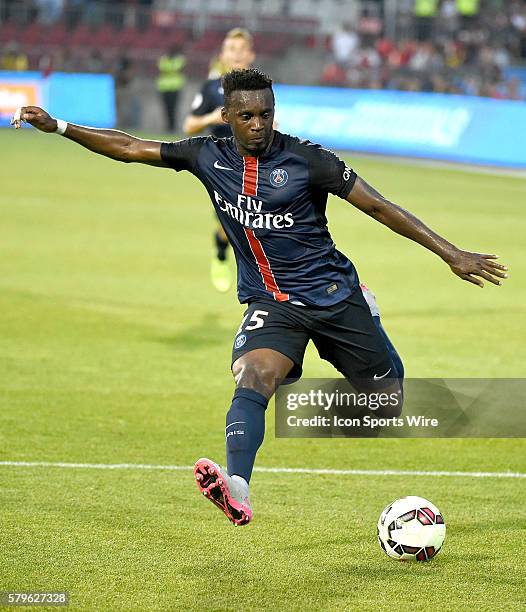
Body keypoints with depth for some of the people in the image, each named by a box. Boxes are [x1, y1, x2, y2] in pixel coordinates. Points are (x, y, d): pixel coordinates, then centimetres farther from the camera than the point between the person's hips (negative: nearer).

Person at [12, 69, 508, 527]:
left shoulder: (305, 158, -10)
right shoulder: (208, 157, 0)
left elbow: (379, 207, -7)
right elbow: (129, 148, 6)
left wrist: (451, 253, -9)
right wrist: (58, 127, -1)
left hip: (334, 294, 0)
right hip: (270, 303, 0)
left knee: (390, 398, 4)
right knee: (252, 379, -28)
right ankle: (236, 491, -48)